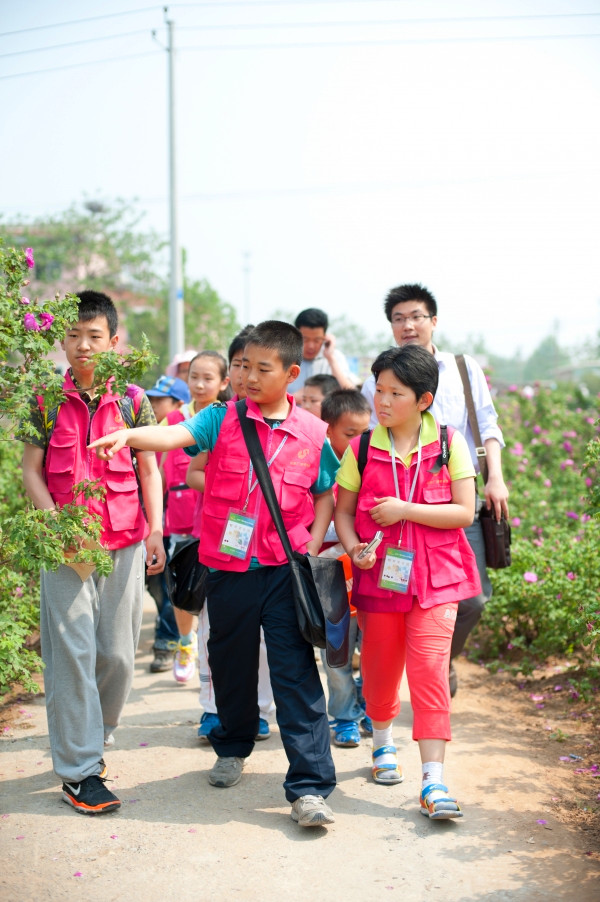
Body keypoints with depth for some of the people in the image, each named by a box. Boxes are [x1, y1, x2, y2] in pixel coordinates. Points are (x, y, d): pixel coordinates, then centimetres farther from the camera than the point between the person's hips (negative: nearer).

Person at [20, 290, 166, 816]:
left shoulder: (132, 400, 5)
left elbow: (149, 468, 10)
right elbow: (31, 469, 3)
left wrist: (155, 530, 2)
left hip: (124, 541, 2)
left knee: (118, 653, 5)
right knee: (72, 651, -4)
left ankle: (97, 737, 29)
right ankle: (78, 771, 3)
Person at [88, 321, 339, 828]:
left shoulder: (313, 432, 1)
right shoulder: (223, 418, -1)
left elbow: (326, 495, 10)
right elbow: (175, 436, -17)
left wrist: (312, 549, -1)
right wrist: (126, 435, -36)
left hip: (285, 571, -1)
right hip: (228, 568, 1)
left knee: (296, 674, -3)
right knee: (231, 663, 17)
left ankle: (310, 787, 1)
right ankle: (233, 748, 43)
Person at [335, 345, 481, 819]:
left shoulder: (449, 445, -3)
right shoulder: (361, 449, 1)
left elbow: (464, 512, -7)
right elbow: (343, 510, 6)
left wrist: (405, 509, -16)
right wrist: (354, 547, -13)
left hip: (436, 576, -2)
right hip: (379, 575, 2)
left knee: (429, 668, -10)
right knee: (380, 667, 12)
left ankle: (434, 781, -7)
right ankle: (383, 742, 41)